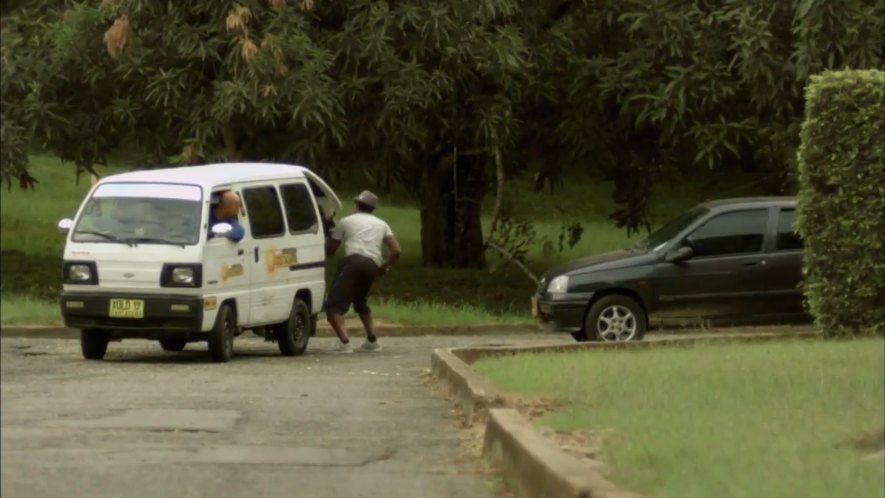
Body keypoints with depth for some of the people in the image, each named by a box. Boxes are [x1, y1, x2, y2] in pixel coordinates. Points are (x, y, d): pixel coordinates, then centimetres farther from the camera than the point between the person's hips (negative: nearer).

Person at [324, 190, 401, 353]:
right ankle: (372, 341, 23)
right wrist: (385, 266, 27)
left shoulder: (346, 222, 16)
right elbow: (396, 251, 13)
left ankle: (344, 342, -28)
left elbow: (330, 250, 18)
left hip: (353, 261, -5)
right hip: (372, 265, 5)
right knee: (360, 302, 30)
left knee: (335, 304, -8)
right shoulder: (381, 224, 26)